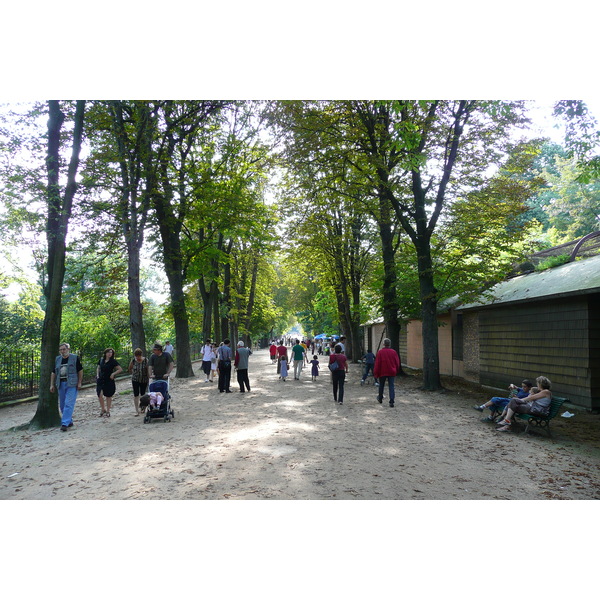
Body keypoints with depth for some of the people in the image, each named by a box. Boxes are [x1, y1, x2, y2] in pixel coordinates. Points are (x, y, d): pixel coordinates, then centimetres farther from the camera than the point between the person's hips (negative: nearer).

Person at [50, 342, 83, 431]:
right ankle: (69, 422, 23)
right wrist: (52, 385, 9)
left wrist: (79, 383, -7)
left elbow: (80, 371, 0)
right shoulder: (57, 359, 12)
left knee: (69, 404, -12)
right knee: (62, 405, 10)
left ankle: (65, 424, -14)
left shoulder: (75, 358, -1)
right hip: (61, 384, 6)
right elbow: (53, 373, 15)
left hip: (72, 385, -6)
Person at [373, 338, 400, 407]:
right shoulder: (394, 352, -2)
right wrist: (396, 371, 18)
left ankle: (380, 399, 34)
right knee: (391, 386, 1)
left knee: (381, 386, 17)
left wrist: (376, 374, -3)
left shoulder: (380, 352, -10)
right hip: (391, 372, 1)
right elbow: (397, 363, 4)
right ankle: (391, 402, -10)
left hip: (382, 372, -1)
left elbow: (377, 364, -9)